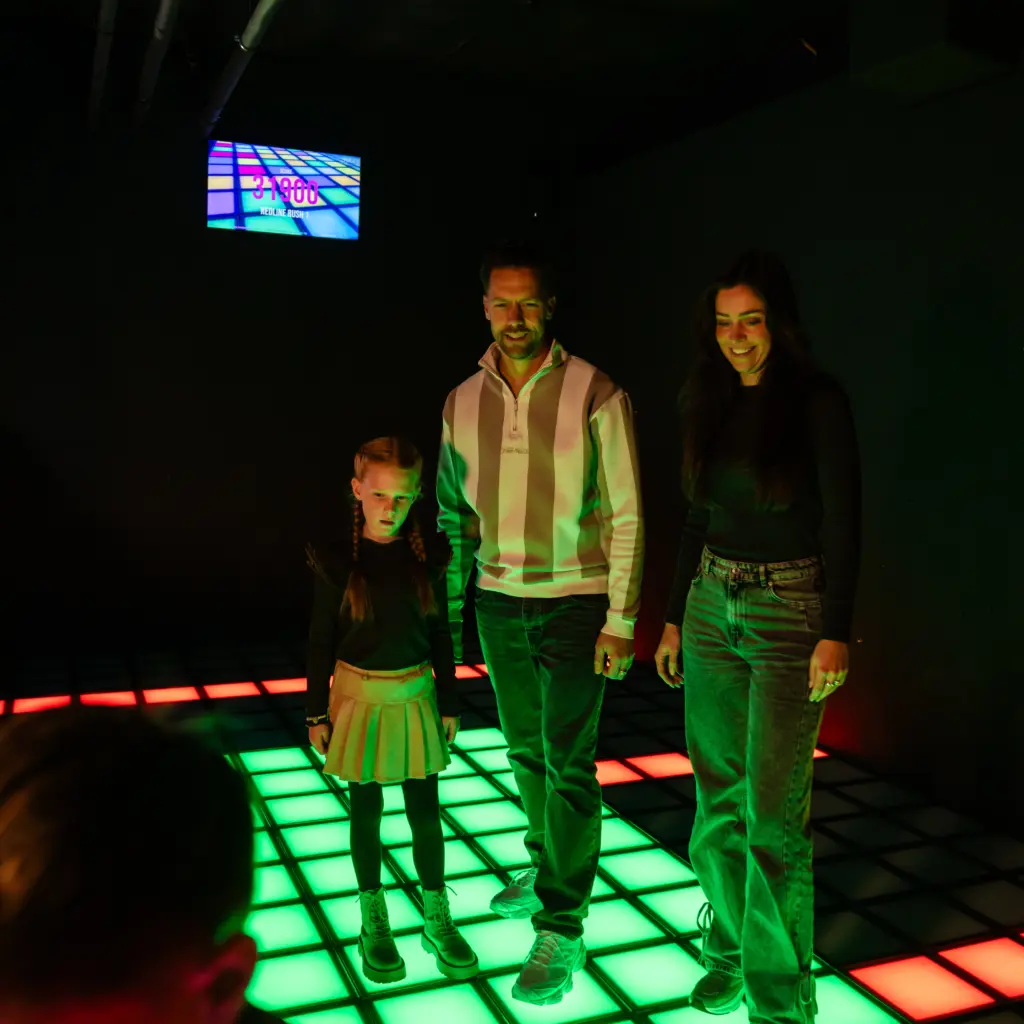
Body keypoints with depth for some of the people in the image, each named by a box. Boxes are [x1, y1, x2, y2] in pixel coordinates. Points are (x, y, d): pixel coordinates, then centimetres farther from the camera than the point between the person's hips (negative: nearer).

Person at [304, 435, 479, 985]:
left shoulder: (427, 557, -4)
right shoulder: (337, 561, -9)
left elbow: (440, 634, 3)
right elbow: (321, 640, -4)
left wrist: (449, 703, 5)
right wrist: (317, 712, -2)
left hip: (416, 696, 2)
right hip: (359, 697, -1)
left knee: (424, 808, 8)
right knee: (366, 808, 11)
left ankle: (438, 922, 24)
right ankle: (374, 923, 27)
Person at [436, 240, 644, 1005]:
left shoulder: (596, 396, -10)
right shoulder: (463, 402, 3)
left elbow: (626, 516, -9)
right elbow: (453, 516, 10)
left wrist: (620, 620, -11)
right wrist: (450, 615, 9)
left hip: (574, 604, -5)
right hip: (499, 601, 5)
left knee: (567, 764, -1)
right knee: (527, 752, 18)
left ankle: (561, 928, 11)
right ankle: (548, 869, 40)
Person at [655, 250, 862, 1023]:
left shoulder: (818, 402, -9)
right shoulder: (710, 404, 7)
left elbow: (843, 523, -10)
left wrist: (835, 634, -15)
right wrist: (675, 618, 14)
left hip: (789, 611, -5)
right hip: (712, 606, 6)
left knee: (773, 813, -3)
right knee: (719, 798, 12)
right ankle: (730, 948, 31)